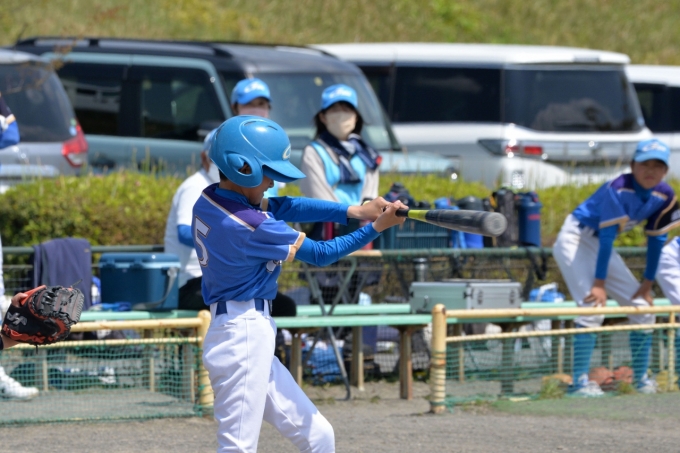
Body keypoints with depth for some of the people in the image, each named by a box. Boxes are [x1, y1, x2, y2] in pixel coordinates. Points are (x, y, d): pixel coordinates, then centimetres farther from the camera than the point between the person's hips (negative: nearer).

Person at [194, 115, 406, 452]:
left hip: (249, 337, 10)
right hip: (244, 336, -10)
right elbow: (320, 254, -9)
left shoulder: (210, 201, 5)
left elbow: (283, 207, 5)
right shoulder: (248, 225, -20)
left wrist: (354, 211, -4)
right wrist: (377, 227, -4)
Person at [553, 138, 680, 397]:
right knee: (592, 307, -23)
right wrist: (599, 283, -29)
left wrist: (648, 283, 3)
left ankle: (641, 378, 17)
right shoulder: (619, 189, -29)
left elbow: (656, 239, 2)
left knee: (642, 307, 6)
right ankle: (580, 382, -23)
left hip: (600, 246, 8)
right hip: (575, 238, -8)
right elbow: (608, 235, -29)